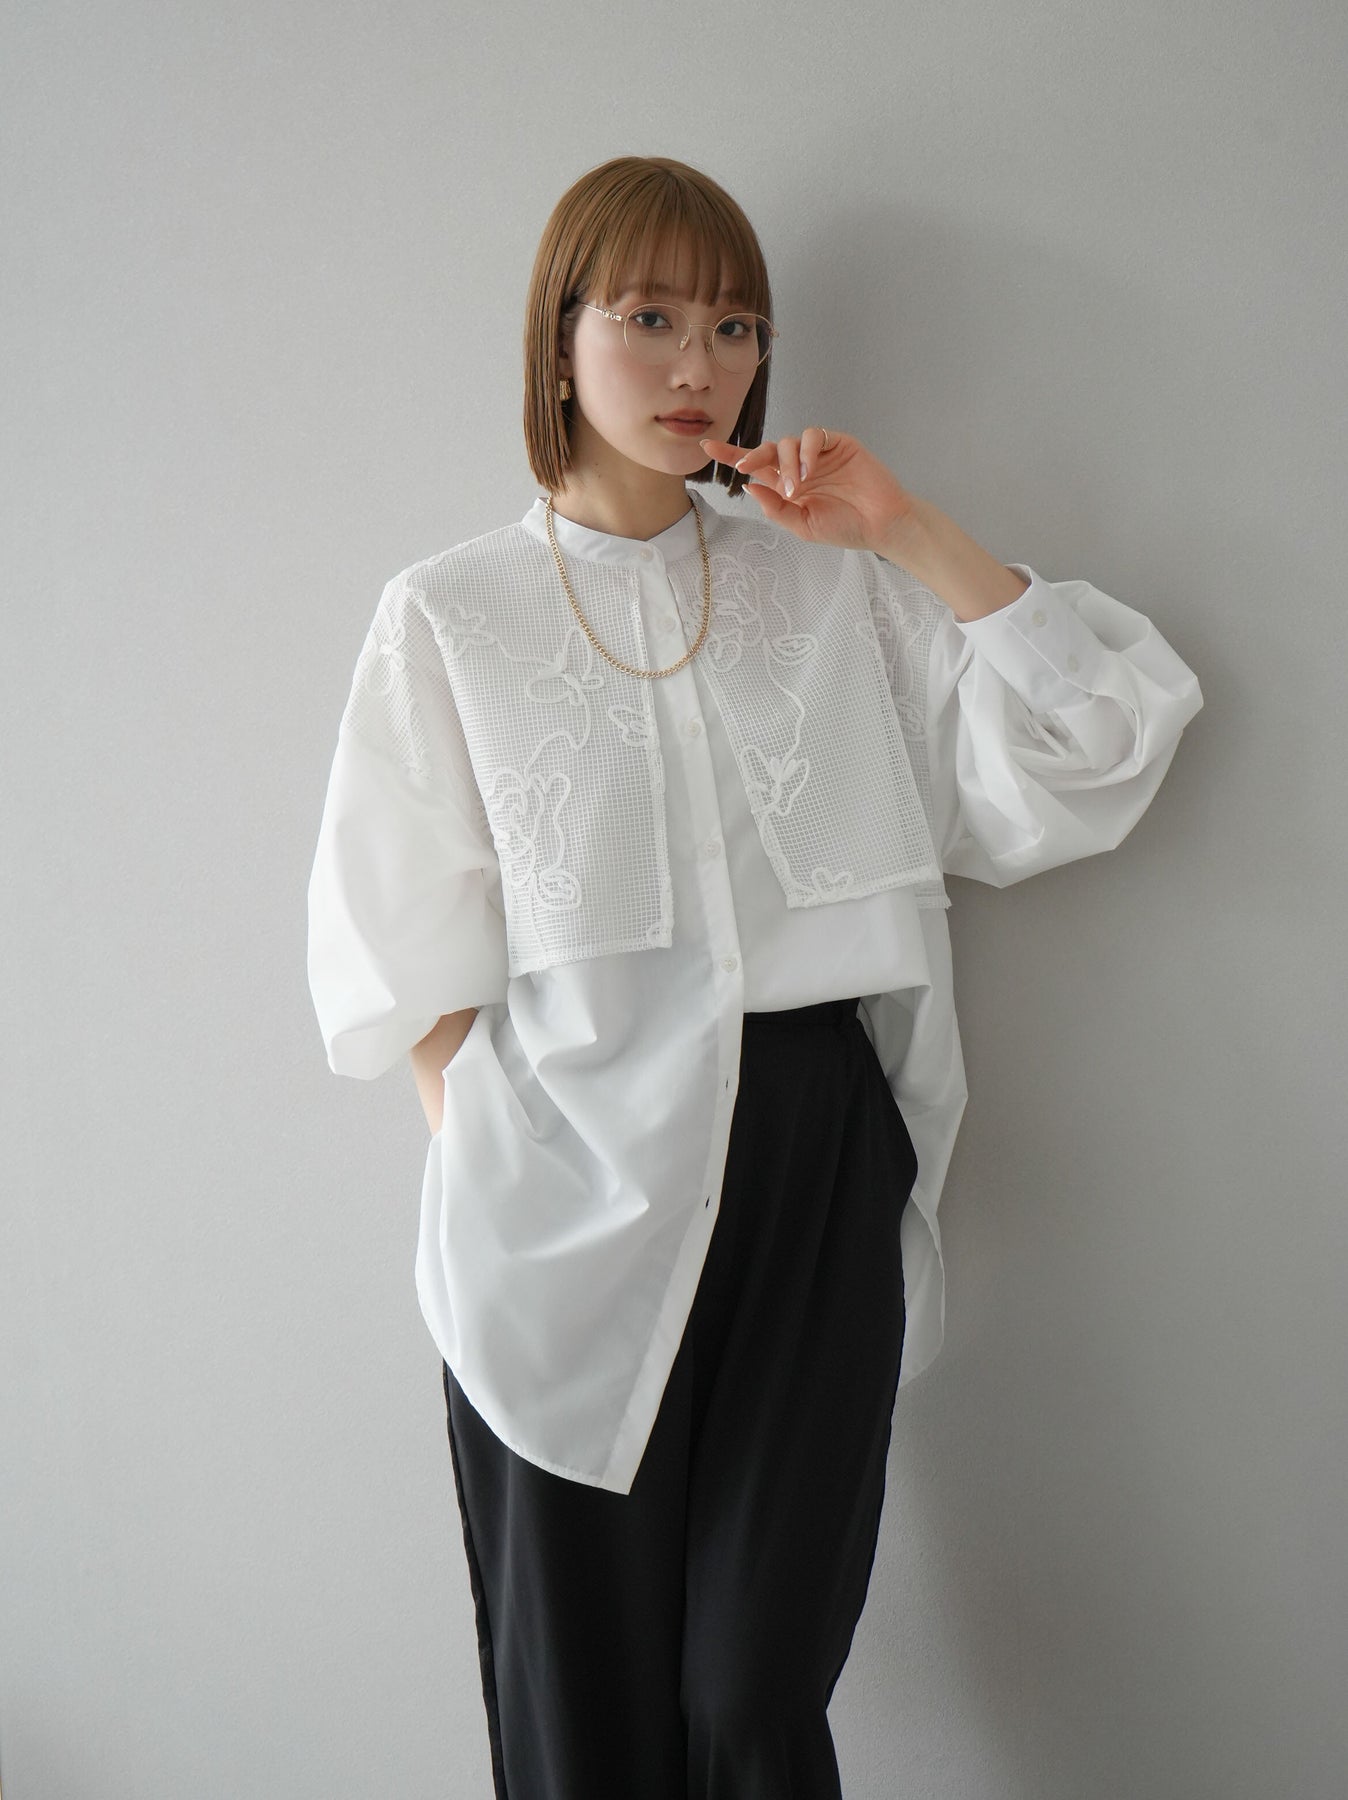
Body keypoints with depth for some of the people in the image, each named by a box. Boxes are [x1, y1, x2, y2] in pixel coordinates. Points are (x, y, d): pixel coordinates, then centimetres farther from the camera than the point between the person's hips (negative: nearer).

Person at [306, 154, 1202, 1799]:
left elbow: (1085, 754, 0)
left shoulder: (832, 592, 9)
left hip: (813, 1164, 1)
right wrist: (480, 1173, -7)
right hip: (573, 1179, -1)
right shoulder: (449, 616, 4)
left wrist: (908, 532, -4)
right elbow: (412, 957, 3)